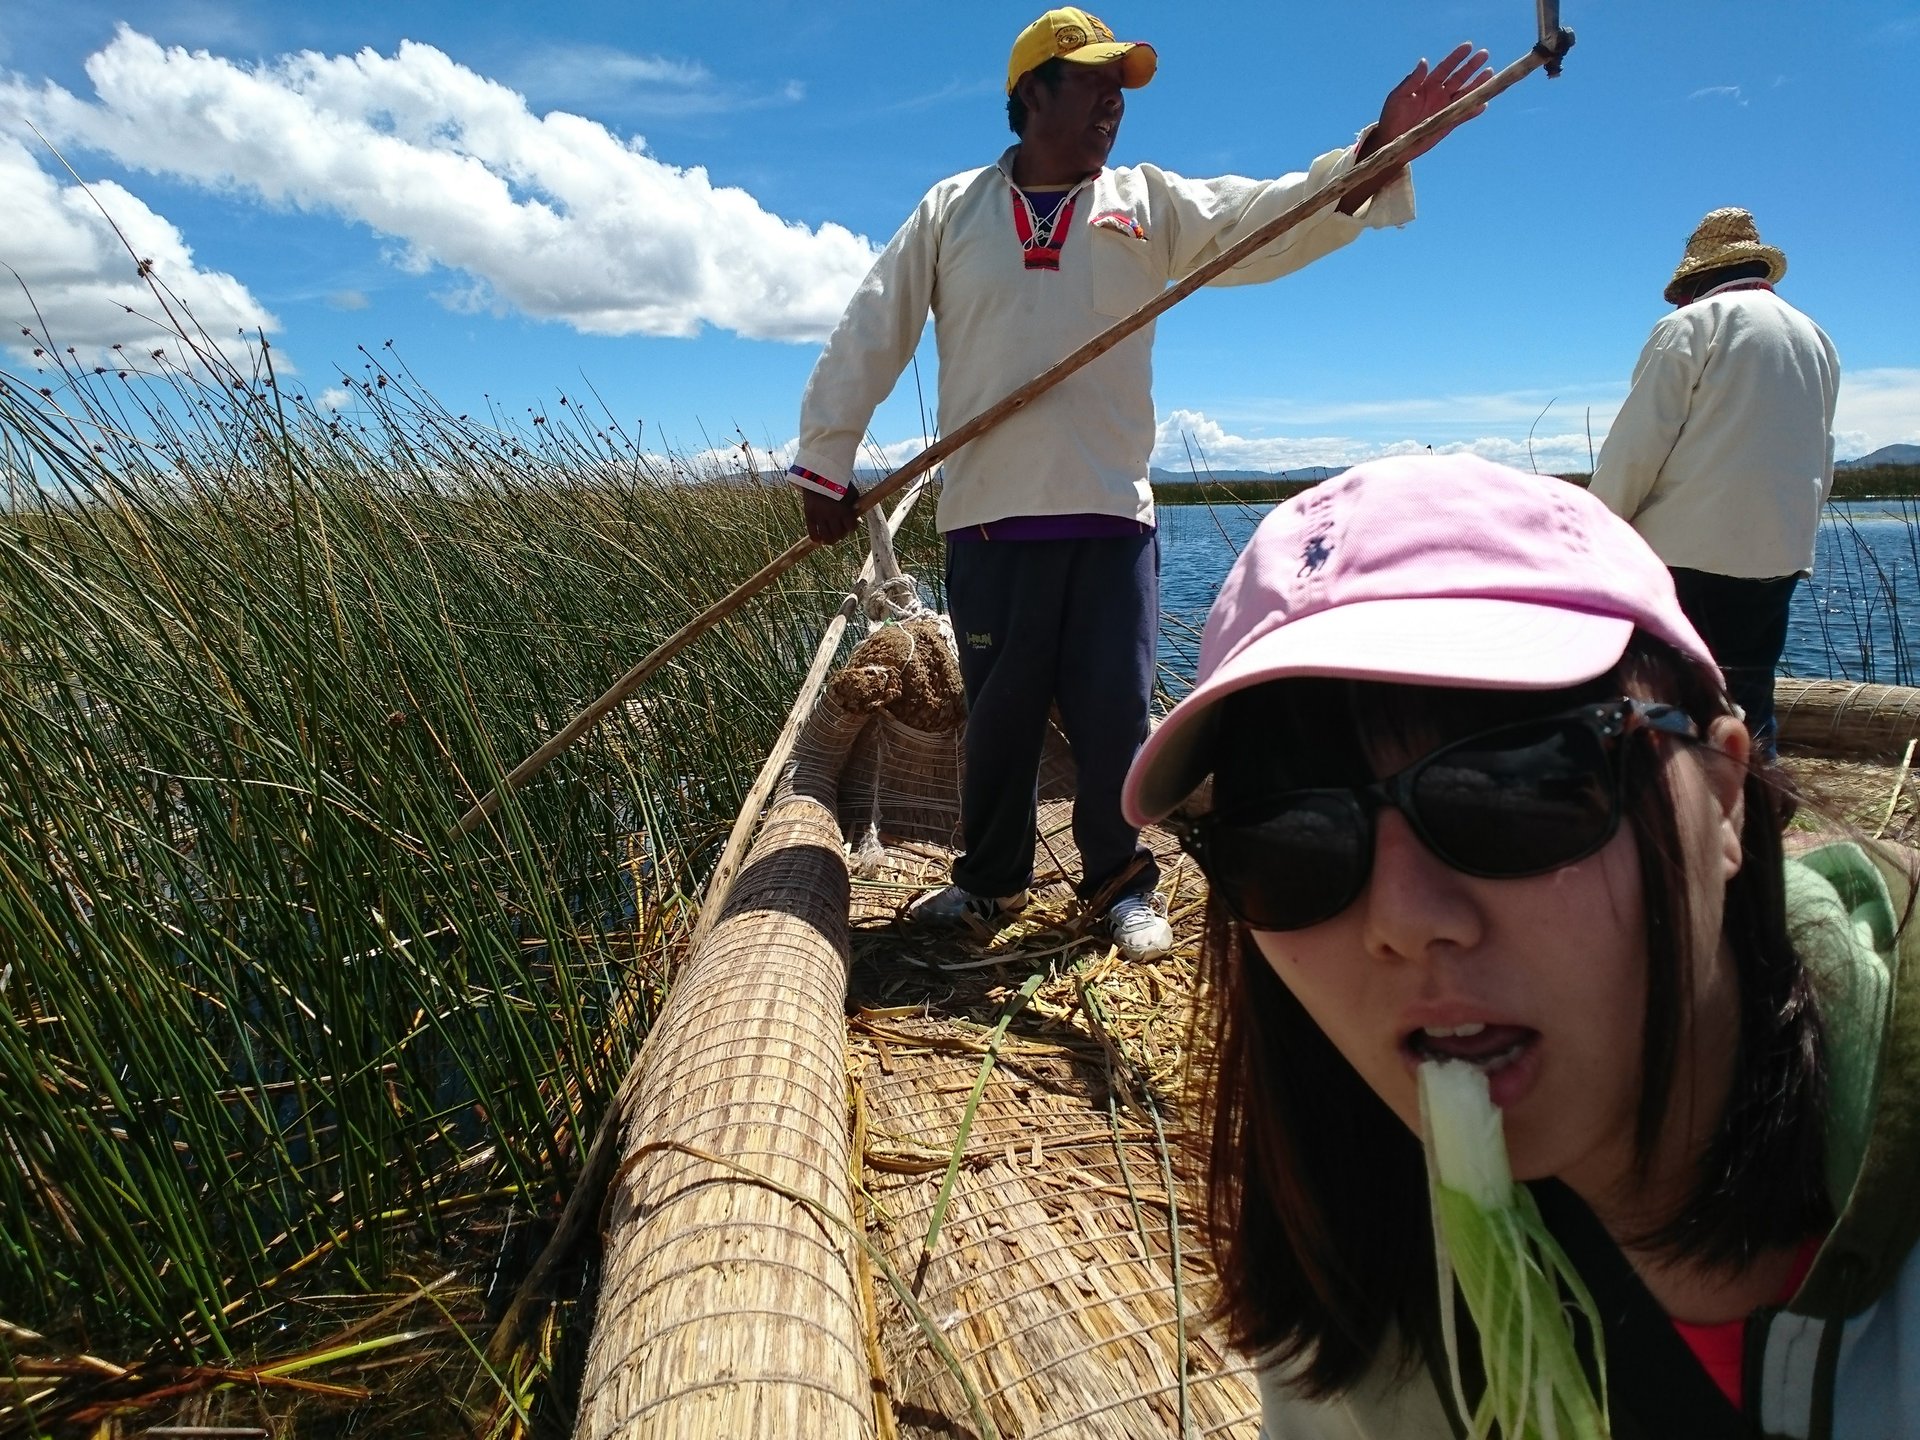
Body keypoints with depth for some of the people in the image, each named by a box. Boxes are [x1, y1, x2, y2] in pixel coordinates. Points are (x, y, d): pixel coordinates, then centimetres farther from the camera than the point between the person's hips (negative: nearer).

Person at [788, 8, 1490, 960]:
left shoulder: (1151, 205, 13)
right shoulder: (951, 211, 10)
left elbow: (1275, 218, 2)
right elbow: (869, 336, 8)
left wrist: (1376, 154, -14)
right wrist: (825, 462, 3)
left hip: (1112, 514, 1)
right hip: (988, 520, 0)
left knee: (1116, 714, 1)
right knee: (1000, 714, 7)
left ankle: (1121, 885, 21)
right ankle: (989, 880, 27)